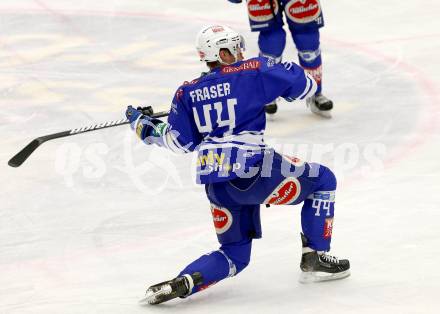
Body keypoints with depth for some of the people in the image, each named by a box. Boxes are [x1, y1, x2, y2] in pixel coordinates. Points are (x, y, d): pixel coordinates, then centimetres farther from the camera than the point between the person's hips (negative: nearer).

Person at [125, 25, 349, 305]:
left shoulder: (188, 92, 13)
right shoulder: (255, 71, 1)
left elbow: (179, 140, 15)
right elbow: (304, 85, 3)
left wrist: (144, 124, 31)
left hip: (215, 183, 6)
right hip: (251, 173, -6)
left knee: (235, 254, 20)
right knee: (323, 180, 17)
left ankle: (183, 282, -6)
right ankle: (315, 259, 13)